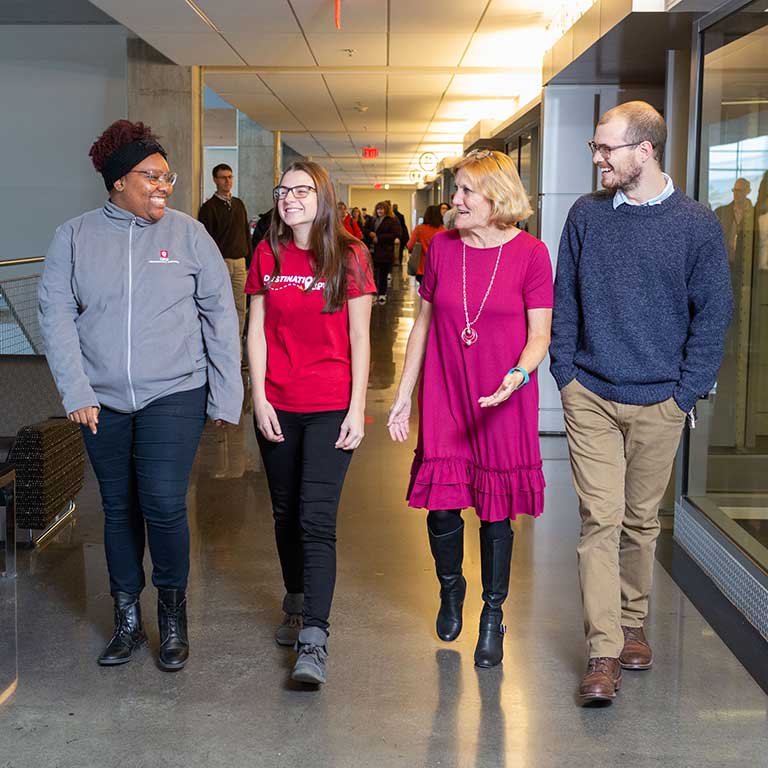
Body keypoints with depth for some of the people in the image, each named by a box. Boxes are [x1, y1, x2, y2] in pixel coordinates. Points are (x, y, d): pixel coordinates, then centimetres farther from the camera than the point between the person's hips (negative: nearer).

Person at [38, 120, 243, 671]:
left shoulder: (188, 234, -1)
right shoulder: (75, 237, 2)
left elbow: (221, 316, 1)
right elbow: (56, 316, -1)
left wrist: (226, 398, -2)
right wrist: (76, 392, -9)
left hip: (174, 397, -2)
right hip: (103, 401, 2)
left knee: (164, 505, -9)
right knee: (119, 510, 11)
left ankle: (173, 615, 12)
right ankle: (128, 621, 26)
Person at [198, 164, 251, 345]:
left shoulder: (239, 204, 16)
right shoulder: (209, 207, -2)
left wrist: (250, 258, 13)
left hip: (240, 262, 5)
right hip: (221, 262, -5)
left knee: (240, 307, 5)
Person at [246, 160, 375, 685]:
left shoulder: (348, 256, -3)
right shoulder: (268, 256, 6)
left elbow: (359, 337, -3)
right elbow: (257, 330, 7)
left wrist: (356, 408, -8)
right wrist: (259, 397, -2)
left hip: (330, 407, -4)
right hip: (277, 406, 4)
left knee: (317, 519, -10)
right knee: (286, 513, 14)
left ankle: (314, 640, -10)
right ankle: (298, 604, 35)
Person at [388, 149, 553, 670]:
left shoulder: (530, 254, -5)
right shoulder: (442, 247, 4)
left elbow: (540, 334, -5)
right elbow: (424, 323, 10)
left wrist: (518, 375, -25)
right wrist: (403, 393, 9)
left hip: (503, 403, -2)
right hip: (443, 396, 2)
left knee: (496, 510, 4)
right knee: (442, 505, 2)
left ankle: (493, 617, 22)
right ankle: (450, 588, 32)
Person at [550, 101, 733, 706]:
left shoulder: (697, 224, -2)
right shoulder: (586, 215, 4)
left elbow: (713, 314, 1)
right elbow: (564, 300, 9)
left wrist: (687, 392, -4)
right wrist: (566, 373, 1)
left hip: (659, 403, 0)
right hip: (590, 397, 0)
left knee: (642, 521, 12)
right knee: (600, 520, -5)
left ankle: (633, 624, 31)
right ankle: (604, 654, -2)